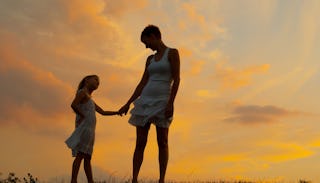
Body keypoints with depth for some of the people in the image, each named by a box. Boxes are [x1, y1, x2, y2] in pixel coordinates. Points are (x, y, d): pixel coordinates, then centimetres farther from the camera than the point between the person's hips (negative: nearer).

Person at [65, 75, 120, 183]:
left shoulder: (90, 100, 27)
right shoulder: (83, 92, -1)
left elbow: (103, 112, 28)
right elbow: (73, 105, -19)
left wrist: (117, 112, 19)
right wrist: (82, 115, -9)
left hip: (89, 130, 10)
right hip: (84, 127, -10)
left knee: (87, 157, 7)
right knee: (80, 155, -16)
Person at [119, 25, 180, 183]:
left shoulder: (172, 53, 0)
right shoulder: (150, 59, 18)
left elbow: (176, 79, -9)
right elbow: (142, 83, 16)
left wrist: (171, 103, -18)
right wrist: (128, 103, 10)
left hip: (162, 102, -5)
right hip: (145, 102, 5)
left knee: (162, 143, -4)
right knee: (140, 143, 1)